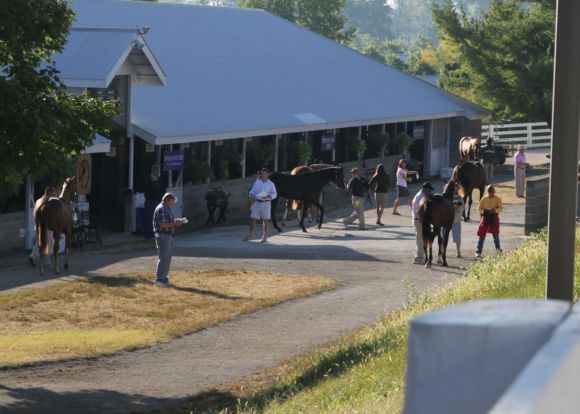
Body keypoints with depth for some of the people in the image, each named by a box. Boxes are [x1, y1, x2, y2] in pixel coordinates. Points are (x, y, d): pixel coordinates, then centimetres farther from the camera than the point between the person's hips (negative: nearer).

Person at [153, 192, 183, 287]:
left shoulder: (166, 209, 19)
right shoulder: (161, 209, -15)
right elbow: (163, 224, -22)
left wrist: (175, 222, 9)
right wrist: (175, 223, -15)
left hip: (167, 236, 11)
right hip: (163, 236, -11)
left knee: (167, 258, 15)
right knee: (163, 258, -11)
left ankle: (163, 278, 21)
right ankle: (159, 280, -11)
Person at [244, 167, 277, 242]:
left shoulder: (270, 184, 1)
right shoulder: (257, 182, 8)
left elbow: (274, 194, 0)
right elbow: (252, 191, 8)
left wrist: (268, 196, -18)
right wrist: (251, 196, -12)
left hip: (265, 203, -2)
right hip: (256, 202, 2)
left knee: (265, 219, 1)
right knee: (252, 218, 3)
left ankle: (265, 236, 12)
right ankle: (250, 234, 16)